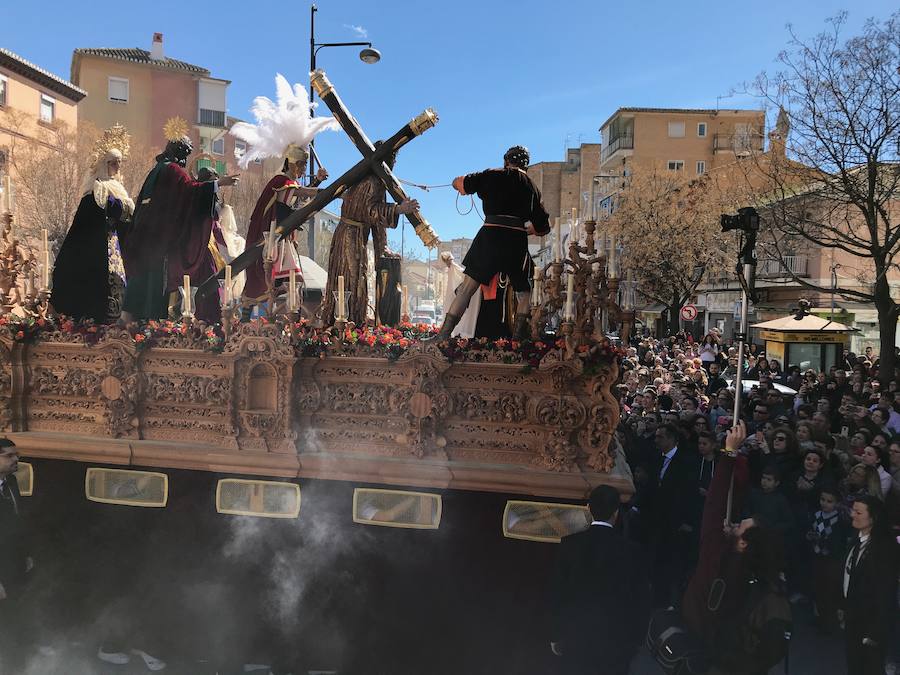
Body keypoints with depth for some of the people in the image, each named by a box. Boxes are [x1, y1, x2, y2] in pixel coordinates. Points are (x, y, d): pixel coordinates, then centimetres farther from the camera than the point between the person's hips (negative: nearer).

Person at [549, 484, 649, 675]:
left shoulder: (569, 544, -14)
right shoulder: (630, 552, -16)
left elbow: (556, 592, -8)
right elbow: (638, 601, -6)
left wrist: (555, 635, 4)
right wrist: (634, 639, 9)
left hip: (575, 634, 1)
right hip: (615, 640, 0)